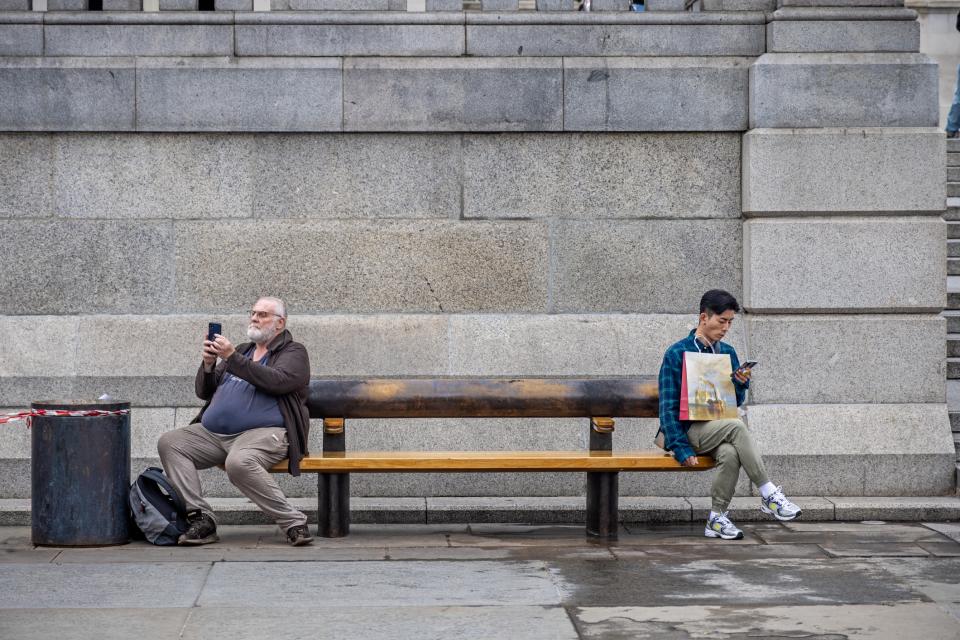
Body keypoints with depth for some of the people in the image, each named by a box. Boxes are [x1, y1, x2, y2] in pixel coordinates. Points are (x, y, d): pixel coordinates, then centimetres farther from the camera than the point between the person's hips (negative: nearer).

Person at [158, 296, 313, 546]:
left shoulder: (293, 352, 7)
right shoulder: (242, 350, 27)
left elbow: (277, 381, -16)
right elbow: (204, 392, 25)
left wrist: (232, 357, -17)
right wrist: (208, 364, 4)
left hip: (263, 432, -7)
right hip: (212, 432, 7)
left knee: (239, 462, -38)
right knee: (169, 443, -12)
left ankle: (293, 523, -27)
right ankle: (200, 518, -18)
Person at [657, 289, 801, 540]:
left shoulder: (728, 353, 12)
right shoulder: (677, 354, -4)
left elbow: (735, 404, 16)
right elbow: (668, 406, -7)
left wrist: (741, 385, -7)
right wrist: (681, 448, -16)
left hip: (718, 430, 4)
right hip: (688, 431, -4)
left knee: (730, 453, -33)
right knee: (736, 426, -33)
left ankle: (717, 519, -21)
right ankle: (769, 495, -28)